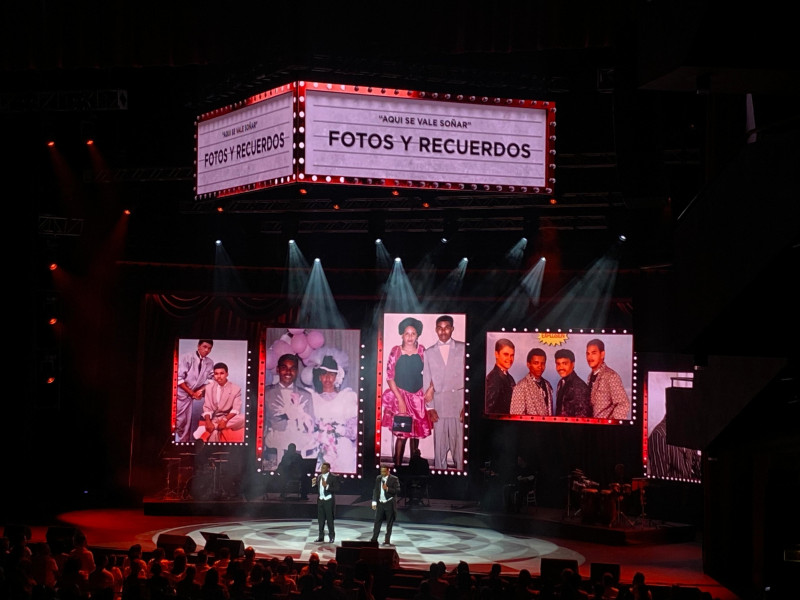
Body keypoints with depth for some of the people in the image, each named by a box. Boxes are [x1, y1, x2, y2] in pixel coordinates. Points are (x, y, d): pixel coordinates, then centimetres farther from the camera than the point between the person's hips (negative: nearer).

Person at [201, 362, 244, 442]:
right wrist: (208, 422, -20)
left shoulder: (236, 389, -1)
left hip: (230, 419, 1)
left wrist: (225, 420, -28)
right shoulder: (209, 387, 4)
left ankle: (214, 426, -31)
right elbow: (207, 408, -1)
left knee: (244, 418, -33)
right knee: (214, 432, -36)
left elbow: (236, 409, -10)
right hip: (214, 419, -1)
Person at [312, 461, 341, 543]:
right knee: (320, 520, 9)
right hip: (320, 500, 5)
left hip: (329, 501, -5)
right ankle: (321, 536, 18)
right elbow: (317, 488, 13)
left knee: (330, 520, 1)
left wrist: (327, 486, -24)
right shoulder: (319, 477, 10)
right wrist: (313, 484, -6)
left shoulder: (333, 477, -8)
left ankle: (331, 537, 10)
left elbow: (336, 489, -15)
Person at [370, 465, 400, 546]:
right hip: (380, 503, 4)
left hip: (390, 504, -4)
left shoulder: (394, 479, -6)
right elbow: (375, 490, 11)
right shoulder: (378, 478, 8)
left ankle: (387, 541, 8)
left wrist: (387, 489, -22)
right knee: (377, 522, 3)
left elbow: (398, 490, -11)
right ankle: (374, 539, 7)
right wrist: (374, 502, 3)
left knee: (389, 523, 2)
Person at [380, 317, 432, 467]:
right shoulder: (396, 351, -6)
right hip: (400, 396, -3)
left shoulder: (422, 351, 1)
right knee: (401, 433, -8)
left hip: (418, 397, 3)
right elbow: (390, 377, -5)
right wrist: (400, 400, -11)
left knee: (416, 432, 7)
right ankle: (397, 465, -1)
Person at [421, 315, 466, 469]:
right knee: (440, 445, 0)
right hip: (439, 405, 1)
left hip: (459, 402, -1)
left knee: (460, 444, -4)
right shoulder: (429, 352, 11)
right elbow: (426, 381, 9)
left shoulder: (462, 348, 6)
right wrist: (430, 407, 2)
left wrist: (467, 405, -4)